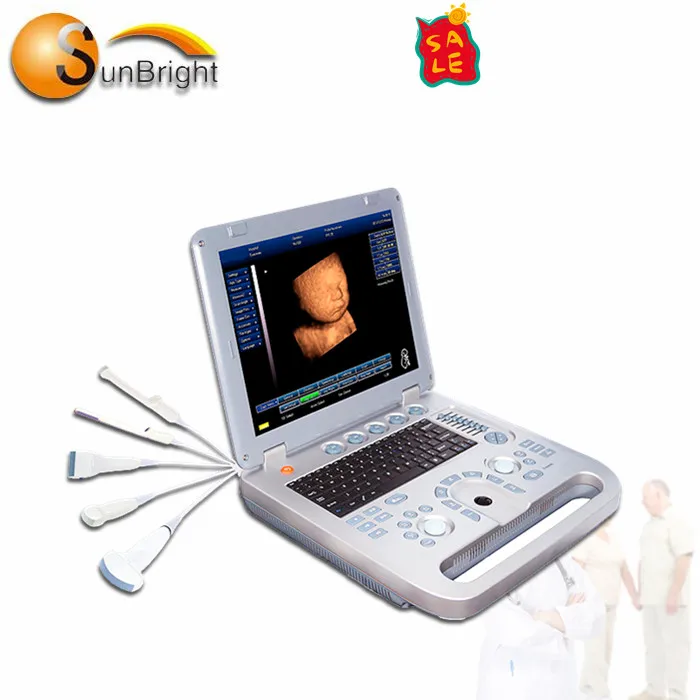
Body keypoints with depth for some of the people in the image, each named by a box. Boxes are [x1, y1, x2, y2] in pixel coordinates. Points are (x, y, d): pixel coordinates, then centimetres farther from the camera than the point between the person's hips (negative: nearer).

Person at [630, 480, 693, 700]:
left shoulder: (675, 522, -10)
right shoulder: (649, 525, 15)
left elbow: (684, 558, -18)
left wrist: (674, 593, -22)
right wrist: (640, 592, 15)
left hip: (669, 598, -8)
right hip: (650, 597, 8)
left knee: (675, 645, -1)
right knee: (653, 645, 13)